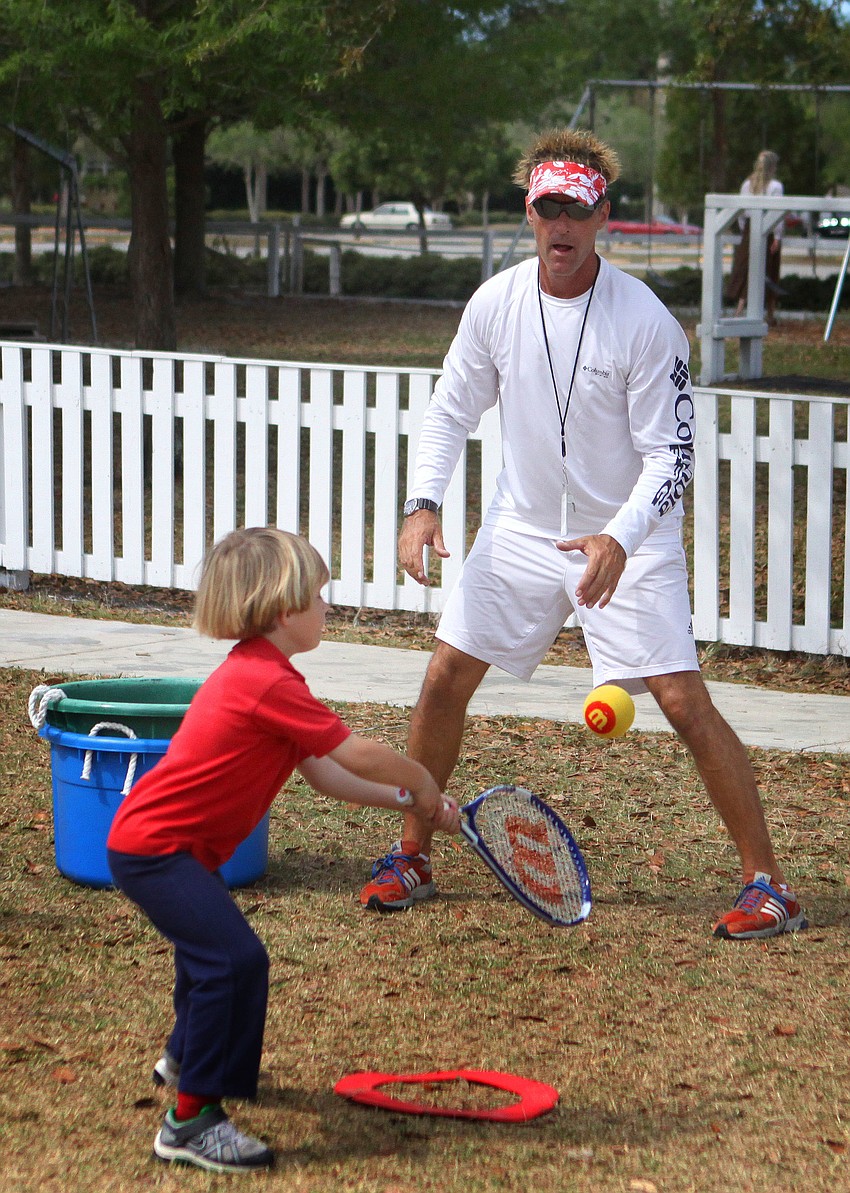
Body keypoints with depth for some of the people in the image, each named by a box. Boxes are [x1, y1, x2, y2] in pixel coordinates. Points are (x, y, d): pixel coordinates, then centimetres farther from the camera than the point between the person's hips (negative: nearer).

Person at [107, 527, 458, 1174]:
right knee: (236, 958, -22)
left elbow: (324, 772, 11)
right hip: (156, 848, -11)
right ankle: (192, 1119, -19)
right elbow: (359, 755, -19)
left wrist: (406, 800, 6)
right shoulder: (271, 684, -23)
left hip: (156, 837, 11)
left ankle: (187, 1057, 57)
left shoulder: (254, 674, 12)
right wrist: (421, 783, -2)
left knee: (213, 945, 32)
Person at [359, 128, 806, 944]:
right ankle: (411, 857, 21)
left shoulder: (646, 322, -19)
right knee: (444, 682, 2)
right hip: (523, 530, 4)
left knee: (685, 703, -13)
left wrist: (618, 540, -32)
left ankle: (765, 882, -2)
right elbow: (451, 410, 6)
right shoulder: (495, 304, -6)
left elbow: (670, 455, -16)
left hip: (628, 542, -4)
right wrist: (422, 502, -10)